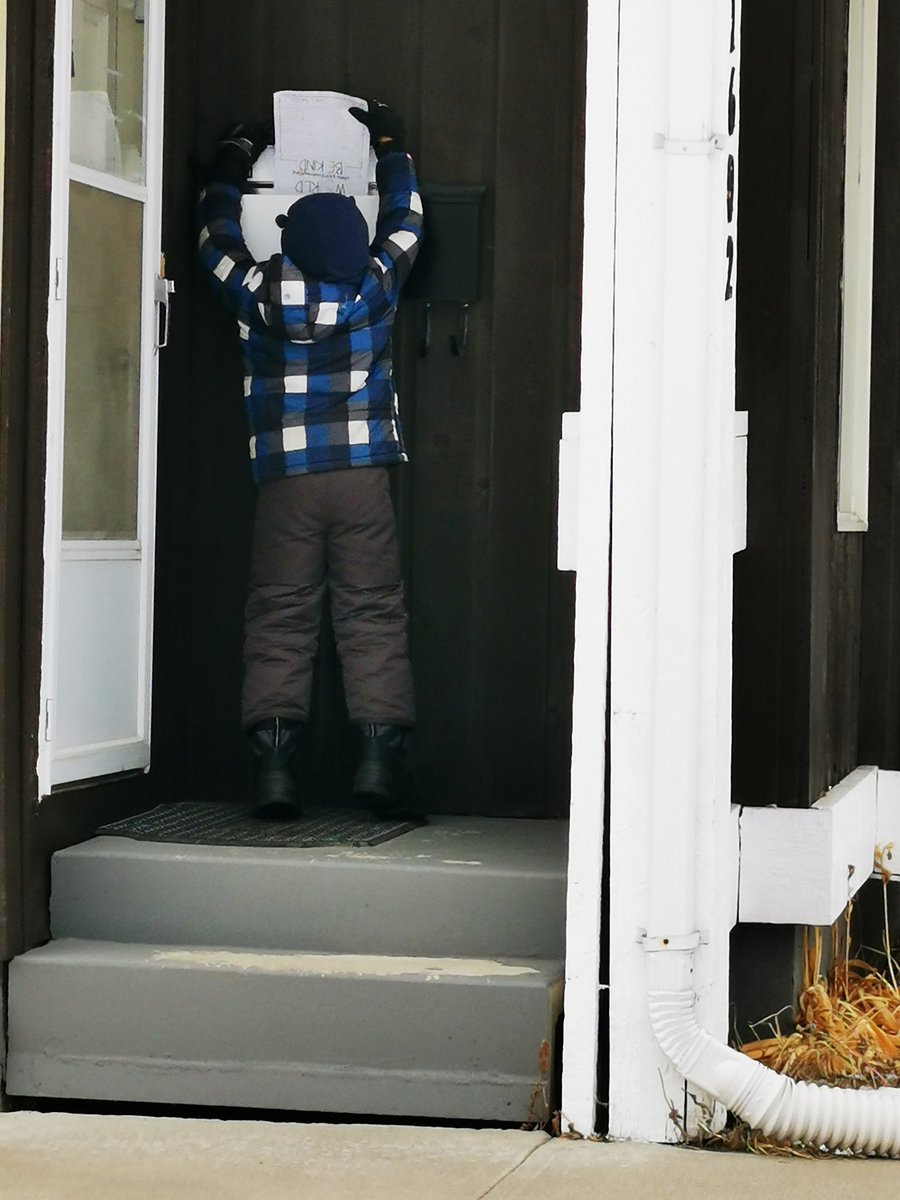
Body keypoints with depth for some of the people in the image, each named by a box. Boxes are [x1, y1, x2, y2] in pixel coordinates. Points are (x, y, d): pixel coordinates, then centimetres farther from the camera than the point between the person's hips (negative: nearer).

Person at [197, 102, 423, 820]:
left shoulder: (259, 294, -4)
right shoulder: (374, 289, -4)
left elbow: (217, 239, 16)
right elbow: (403, 222, 15)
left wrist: (233, 163, 29)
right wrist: (391, 146, 29)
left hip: (285, 482, 0)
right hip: (363, 475, 0)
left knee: (279, 621, 2)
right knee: (373, 615, 1)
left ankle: (274, 765, -6)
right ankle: (381, 755, -7)